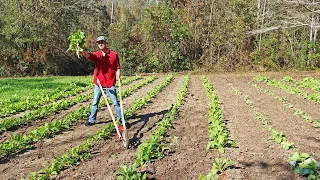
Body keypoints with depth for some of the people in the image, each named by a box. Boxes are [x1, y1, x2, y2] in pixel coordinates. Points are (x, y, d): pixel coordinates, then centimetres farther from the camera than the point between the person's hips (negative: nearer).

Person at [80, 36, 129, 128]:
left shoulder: (114, 54, -2)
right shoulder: (96, 54, 1)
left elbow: (117, 68, 2)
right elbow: (88, 55, -21)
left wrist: (118, 79, -10)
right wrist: (82, 51, -43)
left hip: (110, 84, -2)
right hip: (98, 83, 3)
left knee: (116, 103, 1)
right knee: (95, 103, 14)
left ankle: (123, 120, 7)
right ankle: (92, 120, 27)